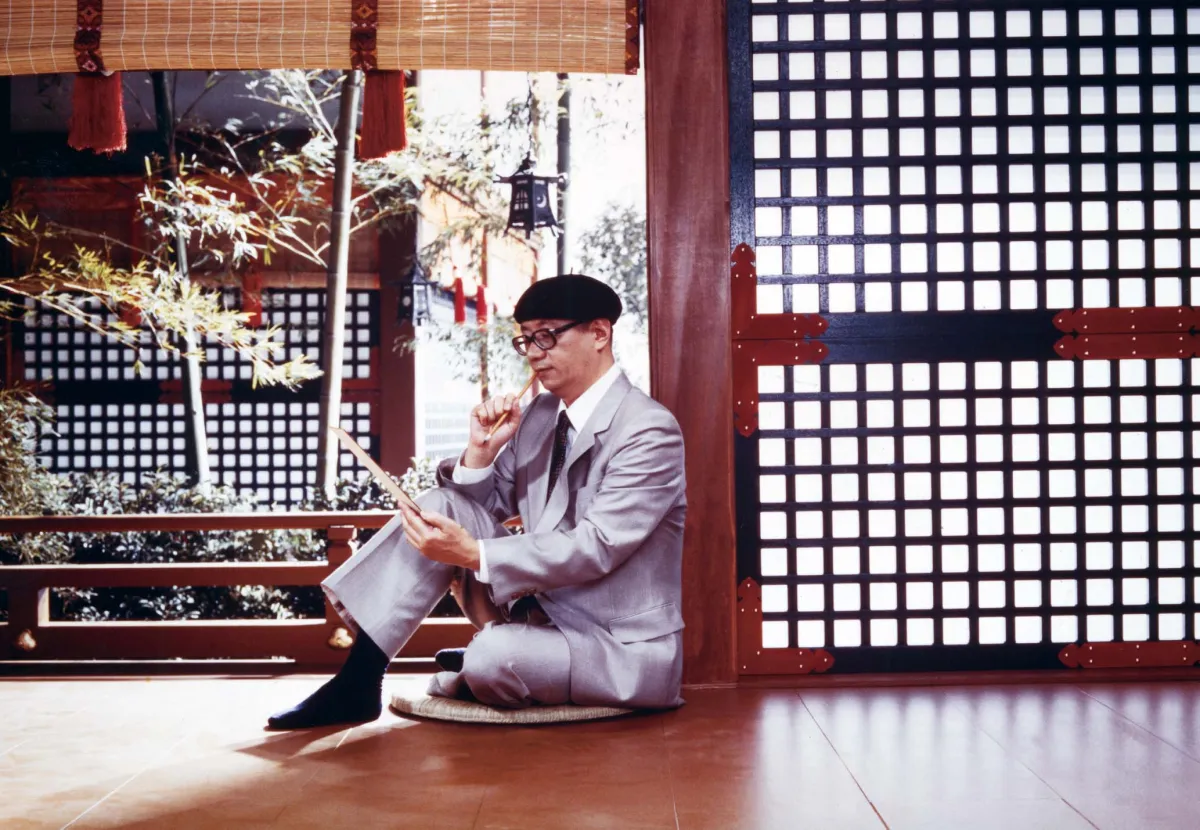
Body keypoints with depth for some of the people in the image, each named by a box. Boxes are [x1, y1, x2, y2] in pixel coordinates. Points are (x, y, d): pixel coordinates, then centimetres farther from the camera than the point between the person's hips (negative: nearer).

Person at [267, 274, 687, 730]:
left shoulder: (649, 431, -16)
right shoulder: (540, 414, 8)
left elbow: (595, 548, -25)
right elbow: (483, 505, 10)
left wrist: (473, 554, -29)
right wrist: (481, 450, -10)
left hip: (622, 647, -7)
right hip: (540, 609, 7)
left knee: (493, 657, -35)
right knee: (444, 506, -7)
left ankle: (473, 675, 4)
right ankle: (356, 682, -10)